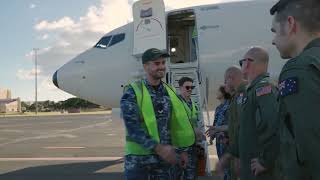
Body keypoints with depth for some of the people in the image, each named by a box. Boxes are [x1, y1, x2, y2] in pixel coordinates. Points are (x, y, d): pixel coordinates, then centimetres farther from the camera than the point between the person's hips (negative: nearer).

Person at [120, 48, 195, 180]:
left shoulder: (170, 92, 6)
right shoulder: (133, 92, -9)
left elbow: (177, 123, 13)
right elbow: (132, 127, -18)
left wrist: (182, 150, 10)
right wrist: (158, 148, -24)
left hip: (164, 157, 4)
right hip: (138, 157, -4)